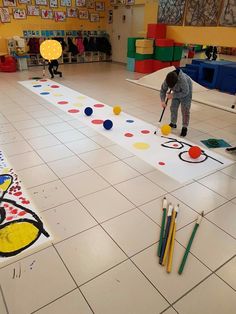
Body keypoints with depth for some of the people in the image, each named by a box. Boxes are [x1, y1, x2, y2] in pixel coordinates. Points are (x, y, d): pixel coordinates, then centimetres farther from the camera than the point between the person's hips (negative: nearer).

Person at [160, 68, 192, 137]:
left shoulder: (182, 79, -42)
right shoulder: (167, 80, -28)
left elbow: (185, 93, -32)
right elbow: (163, 90, -15)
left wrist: (173, 96, -31)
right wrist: (162, 100, -29)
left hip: (186, 92, -5)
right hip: (176, 92, 5)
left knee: (185, 110, -8)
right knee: (173, 108, 7)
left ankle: (184, 127, -1)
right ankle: (173, 123, 24)